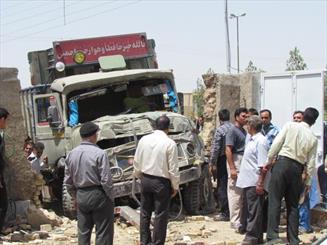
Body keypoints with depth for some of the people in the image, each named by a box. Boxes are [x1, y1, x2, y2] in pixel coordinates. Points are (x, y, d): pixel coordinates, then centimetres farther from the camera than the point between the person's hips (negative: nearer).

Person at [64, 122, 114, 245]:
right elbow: (106, 180, -16)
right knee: (103, 232, 4)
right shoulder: (99, 153, -16)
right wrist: (110, 198, -2)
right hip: (98, 195, -5)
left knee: (83, 232, 15)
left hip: (81, 196, 6)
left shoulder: (71, 154, 2)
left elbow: (67, 181, 8)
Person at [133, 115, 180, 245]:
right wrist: (175, 186, 0)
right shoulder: (170, 143, -15)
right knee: (160, 215, 5)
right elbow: (173, 168, -12)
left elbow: (136, 162, 6)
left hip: (145, 180, 5)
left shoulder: (144, 140, -1)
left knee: (145, 212, 17)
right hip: (161, 182, -5)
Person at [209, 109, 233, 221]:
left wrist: (212, 163, -6)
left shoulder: (220, 130, -12)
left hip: (223, 160, -6)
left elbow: (215, 148, -13)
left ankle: (224, 213, 2)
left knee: (222, 187, 1)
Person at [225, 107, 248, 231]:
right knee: (235, 194, -6)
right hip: (236, 163, -9)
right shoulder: (233, 130, -10)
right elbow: (228, 150, -16)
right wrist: (232, 168, -22)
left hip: (244, 164, 9)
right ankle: (235, 222, -4)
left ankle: (241, 219, 22)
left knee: (242, 194, 13)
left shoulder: (243, 130, 16)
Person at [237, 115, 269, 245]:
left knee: (254, 210, -5)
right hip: (247, 181, 10)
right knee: (247, 209, 15)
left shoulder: (260, 141, -14)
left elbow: (262, 165, -18)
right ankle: (252, 233, 24)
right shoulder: (251, 140, 15)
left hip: (254, 183, -10)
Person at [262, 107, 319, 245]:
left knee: (274, 201, -4)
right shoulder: (313, 138, 7)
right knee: (293, 206, 12)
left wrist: (269, 160, 3)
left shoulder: (290, 126, 0)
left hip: (282, 163, -3)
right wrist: (308, 182, 14)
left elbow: (277, 143, -6)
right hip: (297, 168, 3)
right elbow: (310, 163, 7)